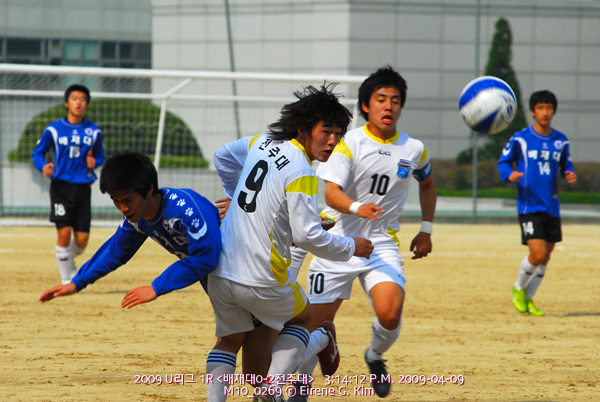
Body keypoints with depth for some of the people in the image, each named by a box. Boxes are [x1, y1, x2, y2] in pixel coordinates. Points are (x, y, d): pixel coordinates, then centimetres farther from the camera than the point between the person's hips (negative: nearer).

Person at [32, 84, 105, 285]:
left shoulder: (94, 131, 6)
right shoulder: (53, 130, 0)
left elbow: (100, 156, 17)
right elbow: (37, 152, 8)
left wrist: (94, 162, -6)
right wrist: (43, 166, -12)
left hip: (83, 188, 2)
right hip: (61, 187, -2)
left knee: (82, 239, 0)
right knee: (64, 233, -13)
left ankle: (69, 259, 35)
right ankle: (66, 280, 2)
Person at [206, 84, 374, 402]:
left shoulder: (263, 143, 6)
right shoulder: (301, 173, -18)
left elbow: (223, 156, 25)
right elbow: (307, 236, -19)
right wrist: (350, 247, -4)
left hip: (219, 273, 6)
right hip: (261, 279, -6)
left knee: (230, 338, 21)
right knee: (302, 318, 21)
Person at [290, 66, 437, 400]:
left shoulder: (414, 149, 4)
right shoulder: (349, 143, -9)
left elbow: (428, 183, 26)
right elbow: (331, 193, -21)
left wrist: (426, 231, 22)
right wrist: (357, 207, -41)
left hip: (383, 244, 2)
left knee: (390, 314, -22)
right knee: (319, 322, -3)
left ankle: (375, 357, 12)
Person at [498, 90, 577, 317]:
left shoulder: (561, 141, 7)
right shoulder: (520, 139, -5)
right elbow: (504, 161, 5)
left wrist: (570, 175, -4)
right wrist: (509, 175, -16)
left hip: (552, 207, 5)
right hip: (529, 207, -5)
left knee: (545, 258, 8)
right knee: (537, 254, -15)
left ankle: (528, 299, 25)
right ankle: (518, 289, 12)